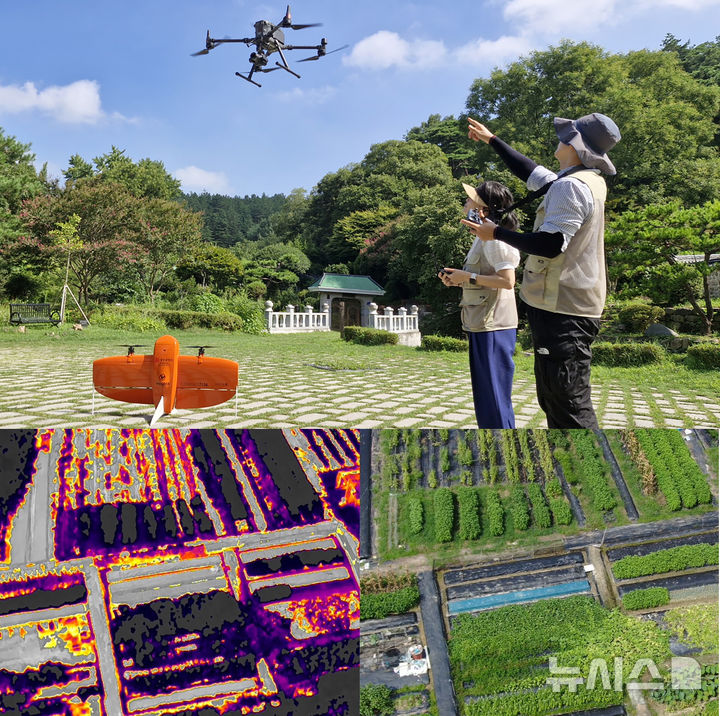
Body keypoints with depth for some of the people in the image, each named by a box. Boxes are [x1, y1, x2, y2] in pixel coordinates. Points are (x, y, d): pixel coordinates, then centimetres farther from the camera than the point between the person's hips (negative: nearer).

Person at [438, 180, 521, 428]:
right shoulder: (483, 237, 16)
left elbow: (507, 280, -22)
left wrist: (468, 277, -17)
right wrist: (458, 279, 7)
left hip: (493, 327, -10)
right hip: (482, 325, 10)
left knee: (495, 395, -4)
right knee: (484, 393, 18)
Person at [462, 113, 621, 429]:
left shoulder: (572, 186, -17)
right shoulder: (588, 181, 14)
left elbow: (550, 244, -24)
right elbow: (531, 172, 24)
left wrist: (497, 233, -11)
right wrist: (491, 139, 32)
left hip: (563, 312, -10)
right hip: (568, 307, 10)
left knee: (570, 408, -7)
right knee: (553, 401, 20)